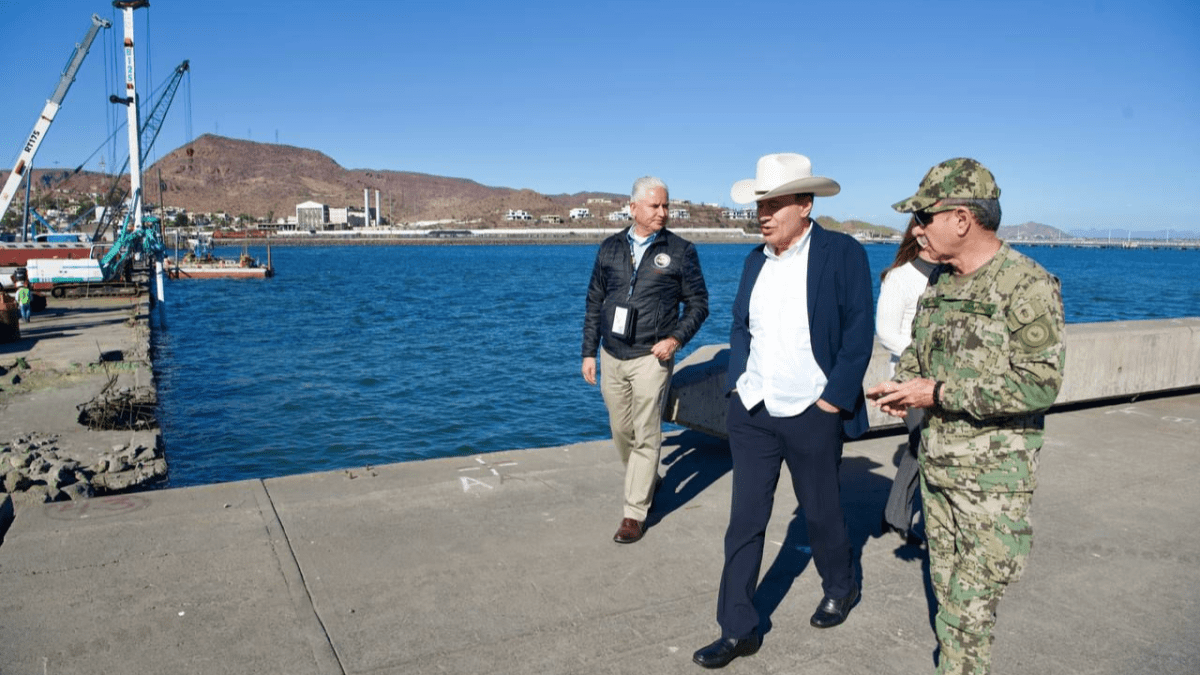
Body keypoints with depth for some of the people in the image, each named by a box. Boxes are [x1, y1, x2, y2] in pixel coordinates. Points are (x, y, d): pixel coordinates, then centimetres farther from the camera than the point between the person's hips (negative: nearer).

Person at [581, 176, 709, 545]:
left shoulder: (680, 251, -3)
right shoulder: (610, 248, 6)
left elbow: (698, 303, 1)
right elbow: (594, 304, 11)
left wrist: (676, 338, -14)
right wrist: (589, 352, 7)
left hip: (651, 358, -4)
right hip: (612, 358, 4)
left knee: (646, 437, -4)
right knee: (622, 433, 13)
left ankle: (635, 513, 6)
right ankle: (648, 483, 38)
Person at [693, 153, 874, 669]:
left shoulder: (843, 254, -10)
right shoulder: (756, 260, 6)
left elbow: (858, 335, -11)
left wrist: (833, 400, -14)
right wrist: (736, 384, 4)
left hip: (812, 415, -4)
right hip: (751, 412, 5)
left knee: (821, 512, 15)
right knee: (744, 521, 7)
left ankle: (841, 588, 44)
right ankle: (739, 631, 18)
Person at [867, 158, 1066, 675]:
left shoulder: (1027, 285, -15)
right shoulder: (939, 285, 9)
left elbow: (1040, 382, -21)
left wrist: (939, 394, -21)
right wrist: (901, 387, -1)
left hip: (993, 475, -7)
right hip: (936, 463, 7)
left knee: (971, 602, -2)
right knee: (947, 587, 17)